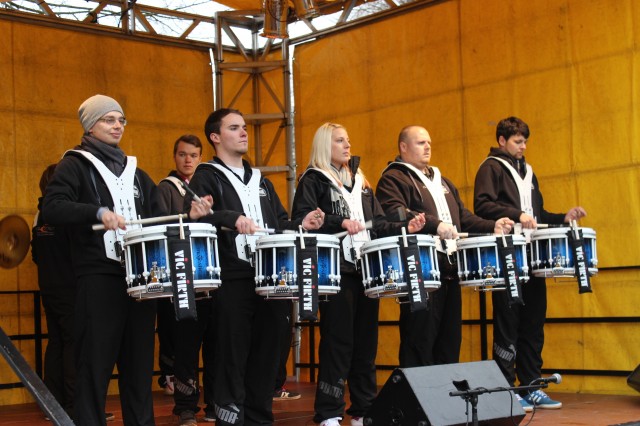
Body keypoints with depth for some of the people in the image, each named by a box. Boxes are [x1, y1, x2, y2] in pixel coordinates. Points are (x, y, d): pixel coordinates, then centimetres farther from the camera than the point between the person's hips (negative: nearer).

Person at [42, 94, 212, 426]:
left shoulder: (136, 173, 21)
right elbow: (51, 209, -14)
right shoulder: (75, 165, 2)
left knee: (139, 362, 9)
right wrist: (98, 212, -27)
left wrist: (188, 216, 2)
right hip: (98, 279, -5)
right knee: (95, 364, -4)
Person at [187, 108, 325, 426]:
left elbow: (279, 225, 23)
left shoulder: (260, 181, 23)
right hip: (232, 279, -6)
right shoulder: (207, 177, 2)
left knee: (267, 352, 9)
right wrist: (233, 218, -32)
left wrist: (301, 225, 3)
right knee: (233, 355, -4)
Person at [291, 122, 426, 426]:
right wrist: (340, 223, -25)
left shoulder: (360, 181, 21)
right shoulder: (313, 180, 1)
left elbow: (377, 223, 17)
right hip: (335, 270, -6)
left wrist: (404, 228, 0)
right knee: (338, 341, -7)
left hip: (366, 269, 7)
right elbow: (303, 218, -14)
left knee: (366, 338, 8)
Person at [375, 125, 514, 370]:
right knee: (420, 342, -6)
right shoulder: (393, 179, -2)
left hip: (450, 270, 8)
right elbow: (395, 213, -20)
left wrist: (492, 226, 7)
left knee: (450, 339, 11)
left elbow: (463, 216, 25)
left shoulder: (442, 181, 25)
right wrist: (435, 225, -31)